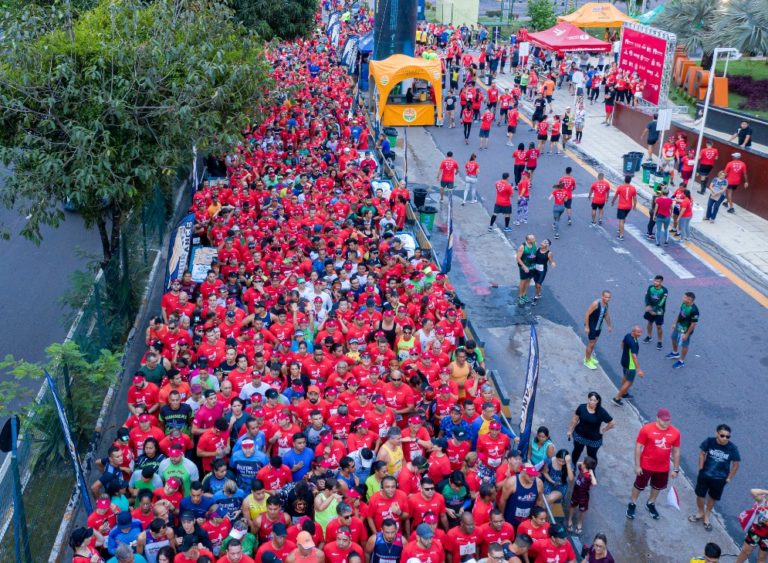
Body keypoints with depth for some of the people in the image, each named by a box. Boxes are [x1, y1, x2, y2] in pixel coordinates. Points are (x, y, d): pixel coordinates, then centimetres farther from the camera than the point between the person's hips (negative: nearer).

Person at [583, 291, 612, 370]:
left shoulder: (606, 304, -3)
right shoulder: (596, 304, -27)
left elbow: (606, 315, 13)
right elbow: (587, 314, -23)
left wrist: (609, 325, 18)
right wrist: (586, 327, -21)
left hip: (599, 327, 7)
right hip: (591, 327, -7)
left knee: (594, 343, 21)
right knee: (591, 344, 3)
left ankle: (588, 357, 40)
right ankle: (587, 361, 20)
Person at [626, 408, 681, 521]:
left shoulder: (675, 432, -10)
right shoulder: (647, 429, -20)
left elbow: (676, 451, 1)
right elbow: (638, 447, -13)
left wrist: (676, 469, 4)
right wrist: (637, 465, -12)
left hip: (663, 468, 3)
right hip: (646, 466, -3)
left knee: (657, 487, 23)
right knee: (639, 486, 14)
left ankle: (651, 504, 47)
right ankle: (632, 504, 35)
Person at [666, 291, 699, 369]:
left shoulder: (694, 310, -34)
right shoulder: (684, 304, -10)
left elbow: (693, 324, -26)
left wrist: (687, 334, -19)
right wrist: (675, 323, 14)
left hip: (685, 330, -8)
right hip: (678, 326, 9)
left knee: (684, 345, 11)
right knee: (674, 338, 28)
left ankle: (681, 362, 31)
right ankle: (675, 353, 54)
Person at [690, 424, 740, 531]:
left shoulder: (732, 448, -21)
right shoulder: (709, 441, -20)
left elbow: (736, 464, -7)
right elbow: (702, 454, -3)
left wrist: (729, 478, -3)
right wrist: (701, 469, -3)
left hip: (719, 479, 0)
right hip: (704, 474, 0)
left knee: (712, 497, 20)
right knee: (700, 495, 17)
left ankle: (707, 516, 45)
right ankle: (700, 513, 46)